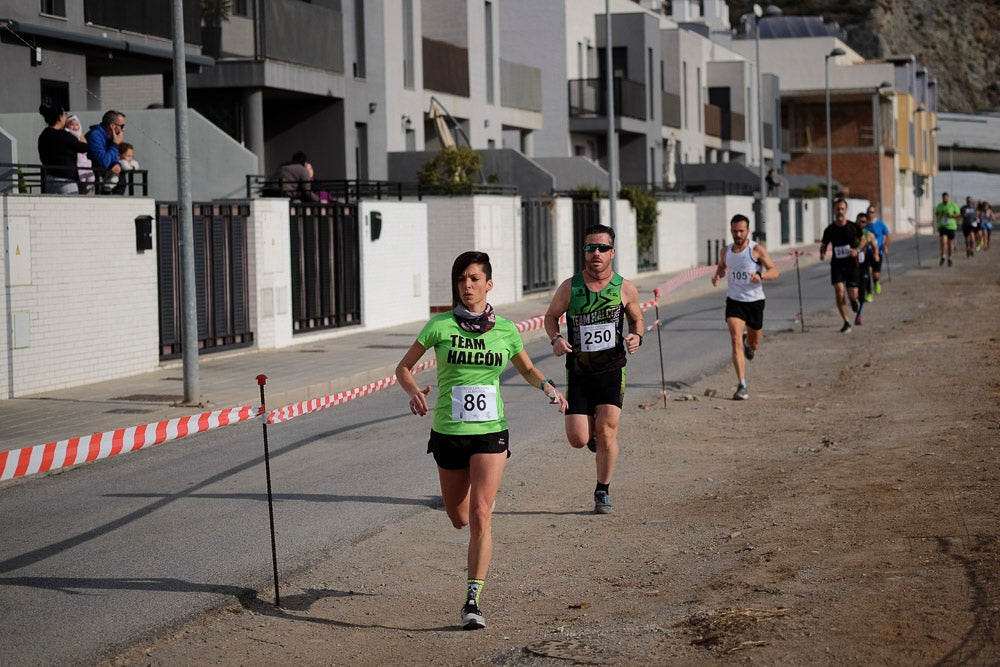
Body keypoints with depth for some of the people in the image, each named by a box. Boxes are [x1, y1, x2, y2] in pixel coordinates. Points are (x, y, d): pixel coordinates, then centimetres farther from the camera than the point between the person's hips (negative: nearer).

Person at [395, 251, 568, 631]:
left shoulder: (504, 329, 1)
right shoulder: (440, 326, -5)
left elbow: (528, 370, 17)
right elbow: (403, 368, 3)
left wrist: (548, 387, -4)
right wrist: (414, 391, -18)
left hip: (491, 431, -1)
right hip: (449, 432, 1)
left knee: (480, 516, -13)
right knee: (459, 518, 13)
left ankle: (472, 602, -8)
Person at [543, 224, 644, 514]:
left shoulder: (625, 288, -3)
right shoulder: (570, 287, -5)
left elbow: (636, 319, 13)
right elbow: (551, 316, 11)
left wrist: (636, 337, -9)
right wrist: (555, 339, -10)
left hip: (611, 370, 0)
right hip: (578, 372, 0)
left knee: (606, 431, -10)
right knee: (578, 440, -5)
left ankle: (602, 492, 9)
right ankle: (593, 433, 34)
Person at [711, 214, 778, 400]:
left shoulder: (757, 249, -9)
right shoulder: (726, 251, 3)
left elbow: (774, 271, -12)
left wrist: (760, 276, -33)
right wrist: (717, 275, -1)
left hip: (754, 301, -1)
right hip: (734, 301, 1)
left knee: (753, 345, 13)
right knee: (735, 340, -17)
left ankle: (748, 342, 54)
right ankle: (742, 386, -17)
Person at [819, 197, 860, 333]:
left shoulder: (853, 227, -4)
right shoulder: (829, 229, -1)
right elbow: (824, 244, 12)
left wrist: (857, 250, -12)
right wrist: (822, 253, -11)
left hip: (851, 263, -1)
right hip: (836, 264, 1)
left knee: (852, 295, -7)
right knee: (839, 291, -16)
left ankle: (854, 300, 35)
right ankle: (846, 322, -4)